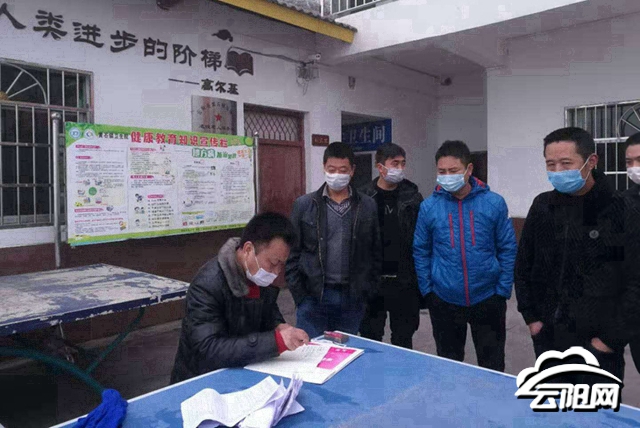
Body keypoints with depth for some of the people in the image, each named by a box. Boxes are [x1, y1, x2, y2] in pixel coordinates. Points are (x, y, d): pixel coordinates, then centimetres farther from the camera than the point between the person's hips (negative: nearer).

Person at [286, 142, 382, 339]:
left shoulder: (368, 206, 2)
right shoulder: (304, 205, -1)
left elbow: (375, 252, 7)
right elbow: (292, 253, 0)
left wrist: (368, 291, 2)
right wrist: (299, 295, -5)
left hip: (352, 298, 2)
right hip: (313, 297, -1)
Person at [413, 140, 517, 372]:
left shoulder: (494, 203, -7)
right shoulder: (429, 206, -5)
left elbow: (508, 249, 0)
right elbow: (421, 251, 3)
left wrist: (503, 291, -3)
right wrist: (427, 290, 0)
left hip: (487, 298, 0)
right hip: (444, 301, 1)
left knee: (493, 365, 15)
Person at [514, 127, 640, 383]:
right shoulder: (542, 206, 1)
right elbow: (523, 265, 9)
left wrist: (612, 338, -11)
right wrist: (531, 317, 4)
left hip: (598, 346, -4)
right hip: (548, 341, 4)